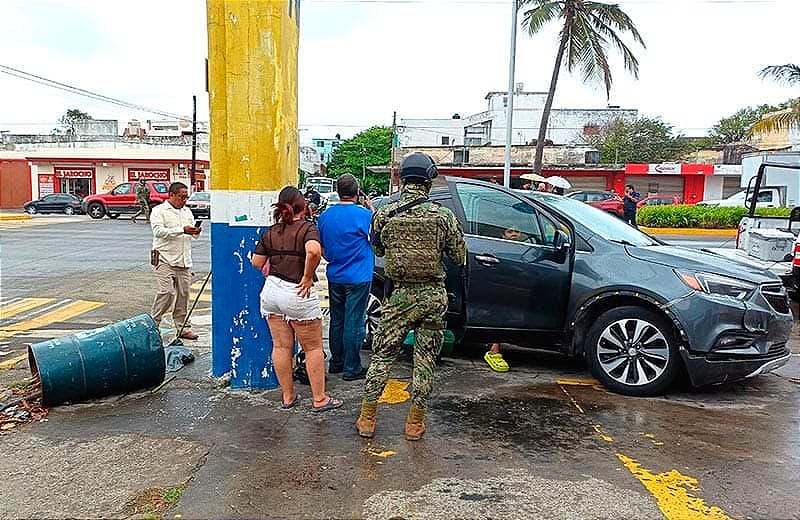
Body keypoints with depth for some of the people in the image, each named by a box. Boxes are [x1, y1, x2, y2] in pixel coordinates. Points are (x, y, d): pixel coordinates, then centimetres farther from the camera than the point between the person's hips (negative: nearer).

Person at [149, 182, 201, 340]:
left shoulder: (187, 212, 18)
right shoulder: (159, 211, -1)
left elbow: (194, 235, 21)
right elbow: (158, 231, -16)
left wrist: (196, 232, -4)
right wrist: (182, 230, -23)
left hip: (184, 261, 6)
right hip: (165, 260, -6)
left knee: (183, 294, 5)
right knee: (167, 292, -14)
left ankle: (183, 328, 12)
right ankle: (152, 324, 1)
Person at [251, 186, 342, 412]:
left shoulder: (270, 232, 8)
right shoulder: (307, 227, -10)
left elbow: (256, 262, 9)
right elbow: (313, 251, -31)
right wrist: (308, 277, -19)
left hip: (271, 292, 6)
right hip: (297, 294, -6)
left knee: (281, 347, 13)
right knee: (313, 348, 7)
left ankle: (288, 397, 23)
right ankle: (319, 400, 13)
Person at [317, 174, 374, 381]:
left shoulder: (325, 216, 4)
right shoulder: (363, 215, -15)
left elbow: (322, 249, 10)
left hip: (334, 276, 6)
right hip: (358, 278, -6)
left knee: (337, 320, 16)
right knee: (354, 323, 0)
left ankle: (336, 362, 26)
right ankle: (351, 368, 7)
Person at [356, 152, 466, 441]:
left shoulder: (384, 214, -4)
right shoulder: (443, 216, -7)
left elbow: (377, 250, 11)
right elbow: (460, 257, 0)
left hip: (400, 295, 0)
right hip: (434, 296, 0)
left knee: (382, 355, 12)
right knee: (425, 360, 10)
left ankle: (367, 419, 19)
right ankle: (415, 423, 19)